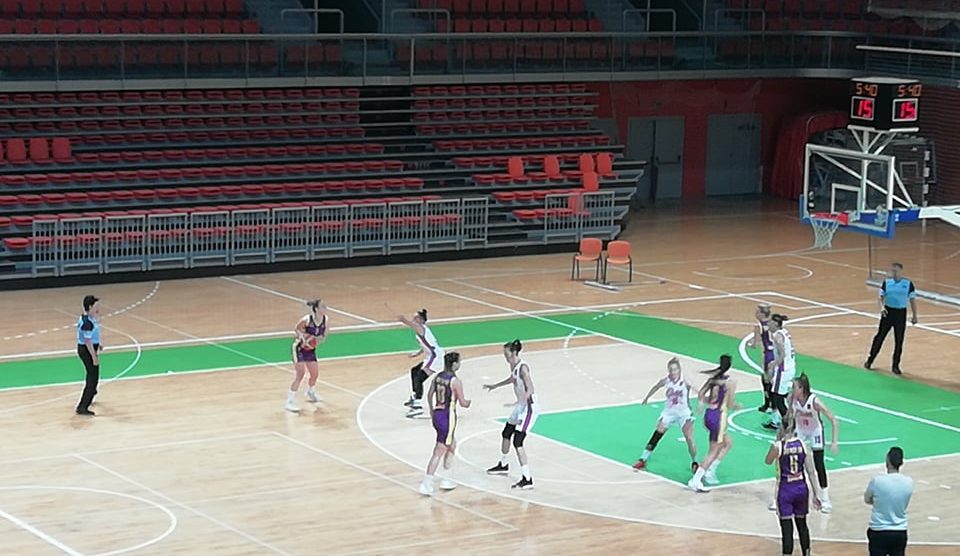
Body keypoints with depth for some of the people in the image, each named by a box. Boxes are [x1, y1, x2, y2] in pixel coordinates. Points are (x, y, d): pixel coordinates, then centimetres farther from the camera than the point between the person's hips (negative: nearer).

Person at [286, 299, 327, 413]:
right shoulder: (306, 320, -27)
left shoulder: (325, 320, -12)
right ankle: (290, 402, -11)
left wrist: (320, 339, -20)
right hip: (299, 348, -6)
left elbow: (324, 335, 2)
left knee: (315, 374, 12)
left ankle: (310, 392, 45)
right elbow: (296, 330, -10)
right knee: (300, 374, -17)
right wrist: (302, 337, -28)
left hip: (311, 349, 6)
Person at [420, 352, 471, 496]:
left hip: (437, 415, 8)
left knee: (452, 444, 25)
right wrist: (468, 402, 9)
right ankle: (426, 484, -6)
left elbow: (430, 395, 15)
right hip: (448, 417, -8)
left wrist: (432, 410, 30)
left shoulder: (438, 377, 5)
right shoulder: (455, 381, -16)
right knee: (439, 452, -4)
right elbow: (462, 403, -14)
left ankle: (447, 480, 29)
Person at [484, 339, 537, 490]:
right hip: (521, 406, 10)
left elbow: (530, 389, -30)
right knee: (506, 434, 25)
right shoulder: (513, 365, 5)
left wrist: (521, 401, -44)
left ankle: (527, 479, -16)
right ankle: (503, 465, 48)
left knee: (517, 442, -16)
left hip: (530, 407, -10)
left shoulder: (522, 367, -23)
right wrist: (495, 386, 35)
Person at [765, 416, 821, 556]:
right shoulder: (803, 444, -4)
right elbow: (810, 472, -2)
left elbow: (768, 461, 8)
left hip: (785, 490, -4)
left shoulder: (778, 446, -13)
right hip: (801, 488, 4)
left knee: (787, 528, -1)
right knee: (802, 524, 20)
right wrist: (816, 493, 3)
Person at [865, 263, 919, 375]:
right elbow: (881, 297, 1)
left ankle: (896, 366, 14)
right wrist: (882, 307, -20)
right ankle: (870, 360, 20)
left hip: (901, 313, 0)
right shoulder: (886, 283, -1)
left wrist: (914, 315, 2)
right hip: (888, 311, 0)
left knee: (899, 340, 3)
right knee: (880, 336, 5)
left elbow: (912, 299, 2)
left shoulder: (908, 284, -3)